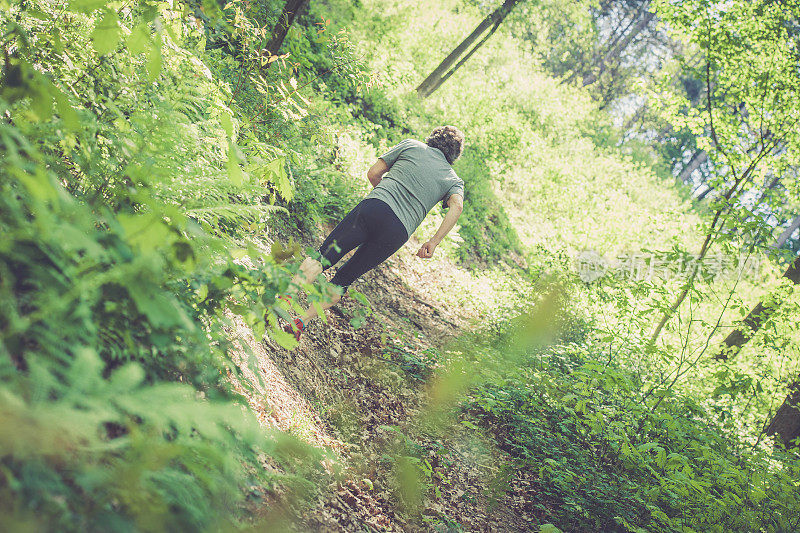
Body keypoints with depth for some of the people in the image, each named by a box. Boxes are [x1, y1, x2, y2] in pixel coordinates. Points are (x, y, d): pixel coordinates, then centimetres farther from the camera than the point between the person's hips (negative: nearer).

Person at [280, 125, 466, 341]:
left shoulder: (410, 145, 22)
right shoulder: (454, 181, 22)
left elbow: (373, 173, 19)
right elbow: (457, 206, 0)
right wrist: (434, 242, 0)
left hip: (374, 207, -1)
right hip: (399, 232, 1)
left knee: (321, 258, -2)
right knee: (343, 280, 10)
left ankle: (284, 298, -23)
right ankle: (301, 322, 0)